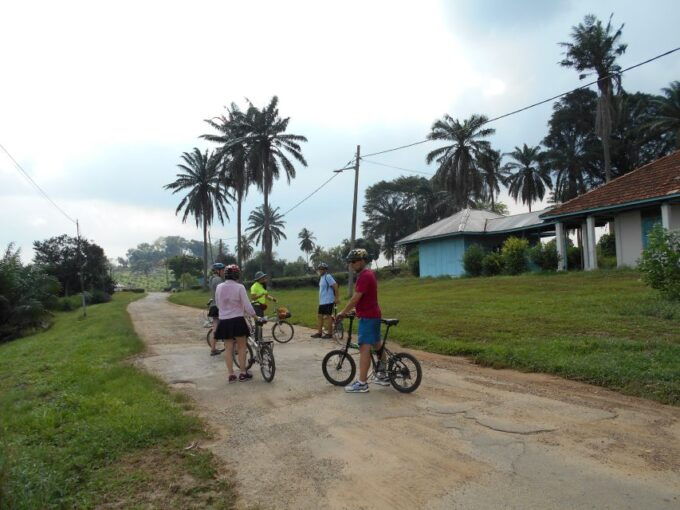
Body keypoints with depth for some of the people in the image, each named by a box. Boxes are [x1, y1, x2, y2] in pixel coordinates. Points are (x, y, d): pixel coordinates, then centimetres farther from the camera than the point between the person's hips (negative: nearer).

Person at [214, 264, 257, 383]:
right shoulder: (239, 287, -13)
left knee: (228, 348, 10)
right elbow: (247, 305, -12)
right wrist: (255, 315, 1)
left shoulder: (219, 287, -1)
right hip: (237, 320, -3)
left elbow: (218, 304, 11)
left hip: (224, 321, 4)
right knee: (242, 347, 10)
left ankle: (231, 374, 11)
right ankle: (243, 373, 14)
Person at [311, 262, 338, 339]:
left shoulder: (328, 276, -14)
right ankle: (319, 332, 18)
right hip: (322, 301, 10)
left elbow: (335, 285, -20)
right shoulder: (321, 277, 16)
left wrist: (336, 298, -20)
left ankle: (329, 333, 4)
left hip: (328, 301, -10)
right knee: (319, 316, 11)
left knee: (327, 316, -5)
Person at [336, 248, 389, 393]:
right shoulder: (369, 273, 14)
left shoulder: (364, 276, -18)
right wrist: (348, 311, 18)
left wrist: (342, 313, -12)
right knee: (377, 345, 17)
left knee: (364, 348, -9)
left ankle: (362, 383, -7)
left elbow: (355, 298, -21)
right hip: (374, 315, 11)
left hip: (367, 317, -11)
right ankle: (382, 376, 28)